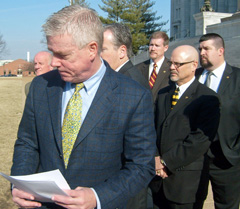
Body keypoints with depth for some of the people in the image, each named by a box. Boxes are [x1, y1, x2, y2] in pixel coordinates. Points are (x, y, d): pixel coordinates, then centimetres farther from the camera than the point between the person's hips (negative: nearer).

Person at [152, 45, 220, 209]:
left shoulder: (208, 98, -10)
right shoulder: (163, 94, 12)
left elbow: (202, 139, -18)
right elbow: (154, 127, 9)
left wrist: (167, 161, -15)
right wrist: (155, 158, -7)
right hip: (159, 175, 5)